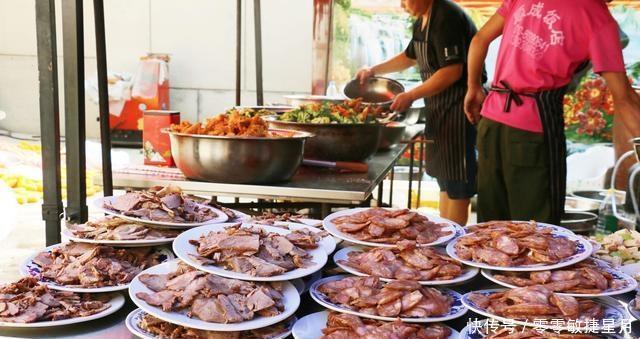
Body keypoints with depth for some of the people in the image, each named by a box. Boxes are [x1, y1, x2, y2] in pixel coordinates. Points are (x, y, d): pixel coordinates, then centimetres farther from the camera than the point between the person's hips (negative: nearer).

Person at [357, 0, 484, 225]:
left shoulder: (447, 18, -18)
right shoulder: (422, 22, 13)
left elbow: (453, 71, -25)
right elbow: (409, 57, 30)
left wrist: (411, 96, -20)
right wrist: (374, 70, 20)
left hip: (459, 107, -10)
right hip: (439, 109, 10)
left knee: (457, 182, -5)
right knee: (444, 176, 16)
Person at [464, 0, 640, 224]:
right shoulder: (598, 19, -4)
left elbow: (479, 40, 13)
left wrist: (474, 88, 24)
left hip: (491, 120, 6)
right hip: (533, 130, -5)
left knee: (490, 222, 16)